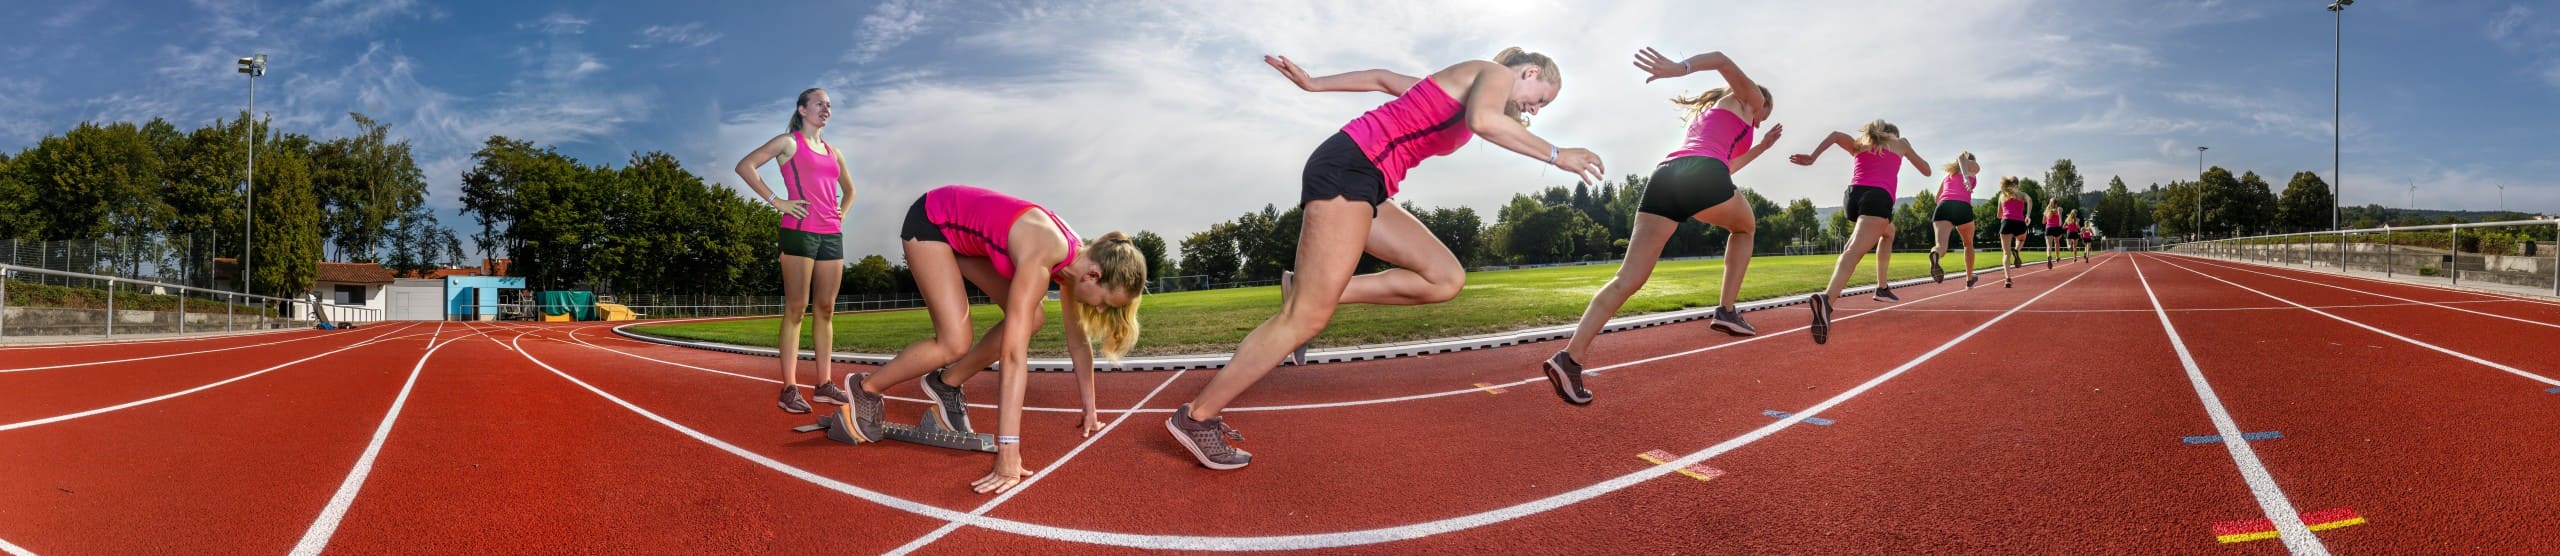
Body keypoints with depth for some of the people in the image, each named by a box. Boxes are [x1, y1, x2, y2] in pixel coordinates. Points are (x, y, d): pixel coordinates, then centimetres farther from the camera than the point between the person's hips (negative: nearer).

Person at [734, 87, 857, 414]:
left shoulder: (833, 152, 20)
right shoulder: (789, 142, 2)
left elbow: (849, 190, 35)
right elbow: (745, 166, -7)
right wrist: (776, 200, -11)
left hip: (832, 234, 6)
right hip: (799, 231, -6)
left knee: (825, 309, 6)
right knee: (796, 308, -8)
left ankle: (825, 384, 9)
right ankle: (790, 388, -10)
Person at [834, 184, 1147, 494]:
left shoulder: (1077, 258, -13)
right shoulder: (1041, 258, -37)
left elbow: (1079, 343, 1)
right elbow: (1014, 355, -43)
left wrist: (1089, 411, 4)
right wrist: (1008, 456, -46)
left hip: (966, 234, 8)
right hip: (930, 221, -8)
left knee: (1030, 318, -5)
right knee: (955, 343, -18)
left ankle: (946, 384, 13)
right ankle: (866, 388, 6)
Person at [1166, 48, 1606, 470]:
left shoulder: (1453, 87, 29)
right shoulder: (1494, 73, 1)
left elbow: (1382, 78, 33)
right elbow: (1483, 120, -22)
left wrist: (1313, 84, 32)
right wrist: (1556, 155, -14)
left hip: (1363, 183, 10)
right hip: (1349, 166, -10)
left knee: (1446, 278, 3)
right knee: (1307, 318, -13)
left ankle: (1310, 290, -1)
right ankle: (1197, 417, -9)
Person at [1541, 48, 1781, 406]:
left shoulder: (1706, 112, 44)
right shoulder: (1748, 97, 24)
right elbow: (1722, 61, 4)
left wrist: (1762, 147, 61)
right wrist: (1679, 69, -14)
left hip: (1665, 175, 5)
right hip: (1701, 176, -5)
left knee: (1628, 279, -9)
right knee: (1744, 227, 31)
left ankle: (1570, 357, -27)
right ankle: (1726, 311, 18)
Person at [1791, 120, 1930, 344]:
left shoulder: (1858, 144, 28)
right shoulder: (1900, 142, 25)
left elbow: (1836, 135, 5)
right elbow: (1926, 170, 35)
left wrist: (1812, 157, -3)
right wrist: (1908, 149, 51)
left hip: (1853, 195, 5)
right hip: (1878, 197, -5)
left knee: (1888, 231, 37)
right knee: (1855, 251, -27)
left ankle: (1883, 287, 32)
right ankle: (1826, 298, -53)